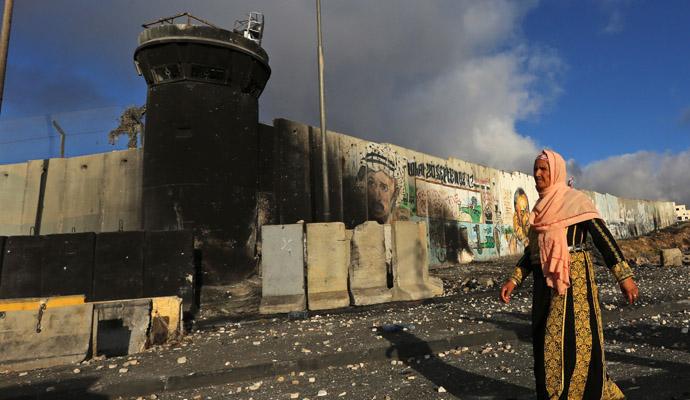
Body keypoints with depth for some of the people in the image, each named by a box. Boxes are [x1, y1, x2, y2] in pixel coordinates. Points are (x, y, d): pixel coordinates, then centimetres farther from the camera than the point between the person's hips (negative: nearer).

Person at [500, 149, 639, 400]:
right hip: (545, 282, 7)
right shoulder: (540, 207, 15)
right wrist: (514, 279, 11)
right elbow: (532, 250, 17)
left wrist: (624, 276, -15)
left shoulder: (575, 200, -4)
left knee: (571, 340, -4)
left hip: (572, 278, -7)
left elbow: (603, 237, -9)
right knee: (546, 342, 11)